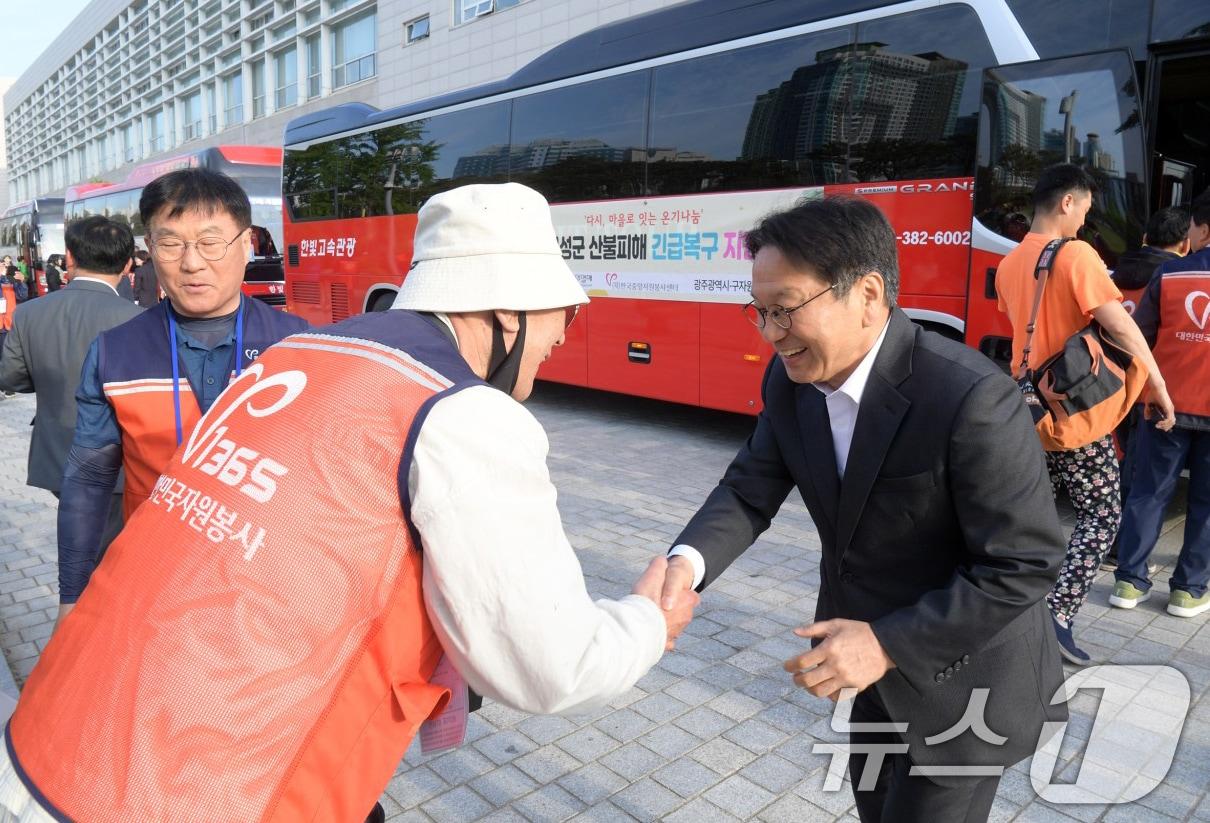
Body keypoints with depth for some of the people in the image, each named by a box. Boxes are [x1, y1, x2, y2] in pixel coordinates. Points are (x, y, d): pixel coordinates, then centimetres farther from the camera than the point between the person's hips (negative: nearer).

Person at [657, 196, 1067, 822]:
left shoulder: (972, 399, -32)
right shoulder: (791, 383, -11)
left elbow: (1024, 563, -27)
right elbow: (750, 489, -7)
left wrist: (888, 643, -29)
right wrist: (689, 561, -27)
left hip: (959, 677, -6)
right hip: (868, 650, 7)